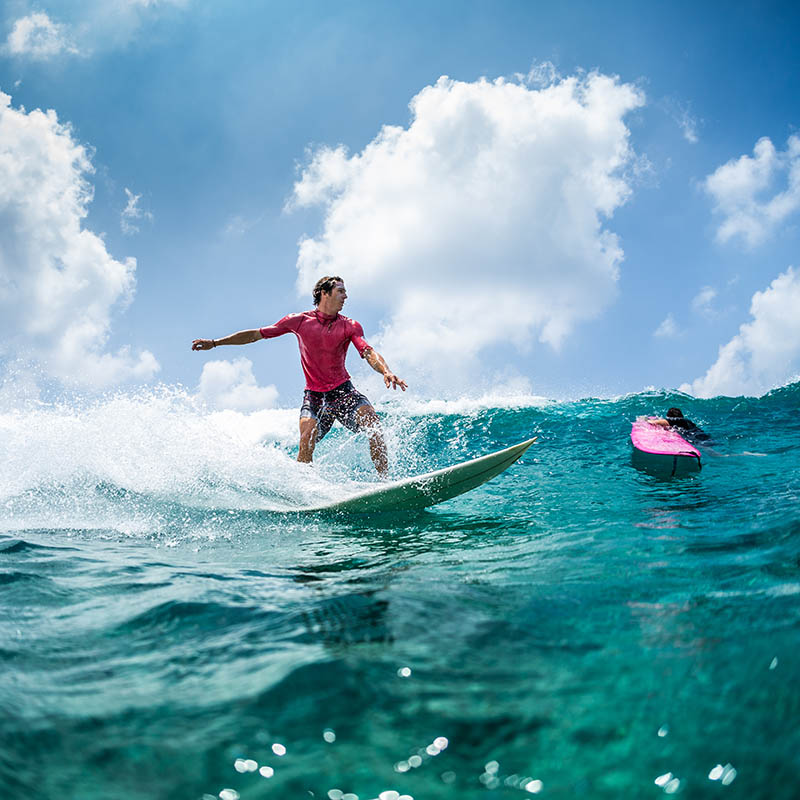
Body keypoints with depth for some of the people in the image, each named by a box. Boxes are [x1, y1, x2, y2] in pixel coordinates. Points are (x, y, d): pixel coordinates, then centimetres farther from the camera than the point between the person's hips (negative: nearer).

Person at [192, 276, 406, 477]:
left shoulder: (350, 326, 0)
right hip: (314, 394, 0)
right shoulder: (299, 321, 0)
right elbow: (257, 334, 6)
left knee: (371, 419, -23)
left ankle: (385, 481, -19)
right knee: (307, 436, -25)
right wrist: (214, 343, 7)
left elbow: (368, 352, -15)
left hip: (343, 390, 1)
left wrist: (386, 372, -39)